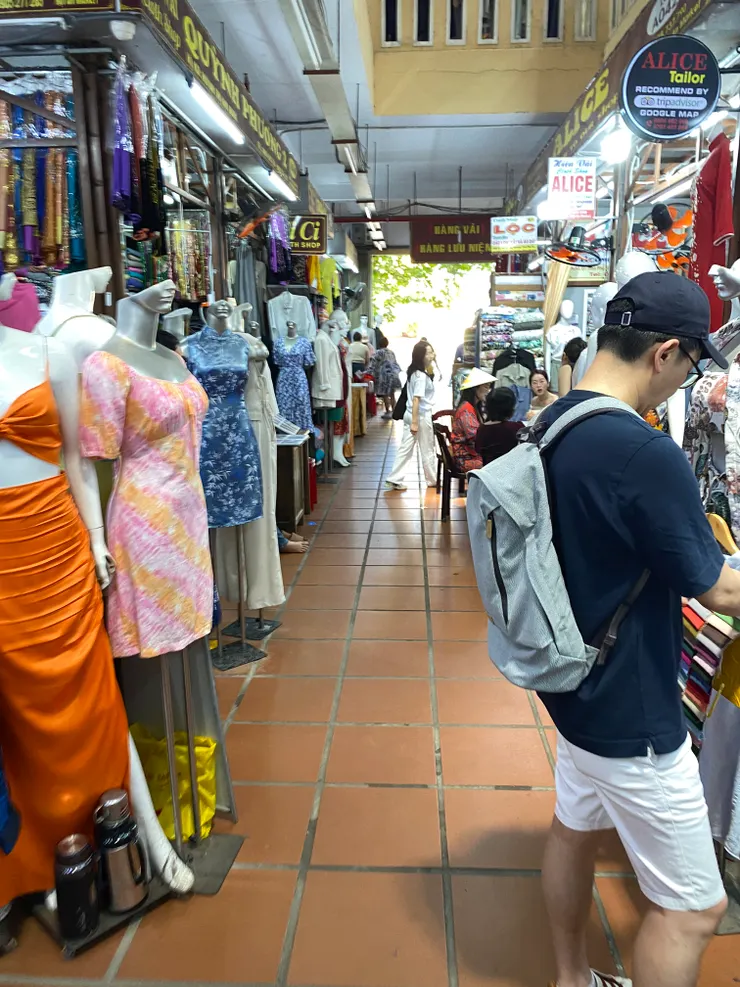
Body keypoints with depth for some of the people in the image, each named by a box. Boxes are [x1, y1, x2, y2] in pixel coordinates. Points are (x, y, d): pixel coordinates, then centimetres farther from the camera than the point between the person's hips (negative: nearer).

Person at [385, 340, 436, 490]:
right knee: (428, 451, 7)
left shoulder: (413, 372, 8)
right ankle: (433, 480, 22)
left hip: (410, 415, 9)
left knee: (405, 448, 10)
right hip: (421, 416, -9)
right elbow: (416, 400, -25)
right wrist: (415, 422, -26)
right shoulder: (421, 376, -20)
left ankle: (394, 479, 9)